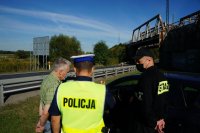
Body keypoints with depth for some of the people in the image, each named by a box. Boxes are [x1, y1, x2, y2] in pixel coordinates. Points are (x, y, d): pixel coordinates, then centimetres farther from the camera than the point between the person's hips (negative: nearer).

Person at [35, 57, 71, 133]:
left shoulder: (47, 79, 2)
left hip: (46, 119, 8)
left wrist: (40, 120, 15)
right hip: (52, 121, -8)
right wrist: (42, 125, -11)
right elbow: (46, 111, -28)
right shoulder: (54, 85, -27)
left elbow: (42, 102, 9)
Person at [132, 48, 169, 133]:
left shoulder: (146, 77, -24)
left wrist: (153, 122, -12)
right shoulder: (161, 76, 5)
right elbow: (164, 100, 10)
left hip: (145, 124, -8)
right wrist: (160, 117, 10)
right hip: (156, 119, 8)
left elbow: (145, 104, -25)